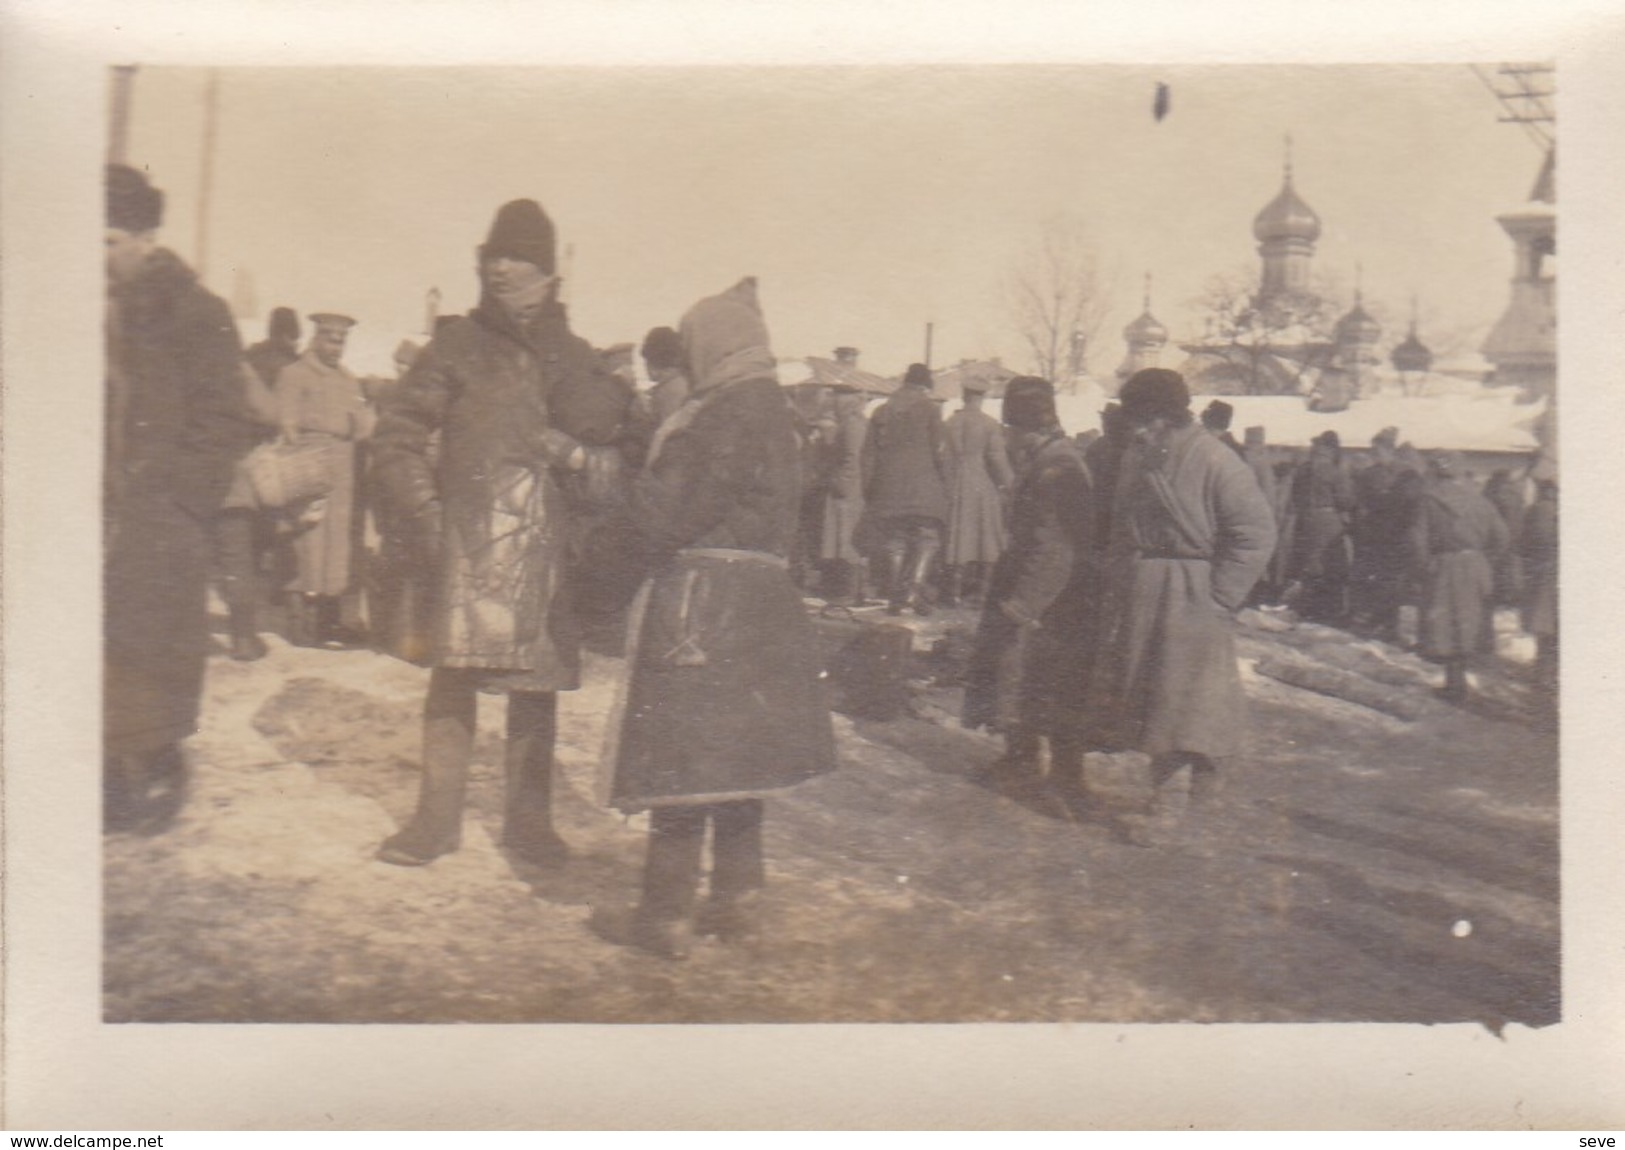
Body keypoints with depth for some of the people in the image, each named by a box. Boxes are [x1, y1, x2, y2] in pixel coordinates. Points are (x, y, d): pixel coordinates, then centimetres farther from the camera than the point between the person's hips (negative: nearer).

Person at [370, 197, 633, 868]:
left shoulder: (569, 354, 13)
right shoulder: (459, 346, 5)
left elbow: (599, 424, -7)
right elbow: (396, 439, 4)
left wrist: (552, 351, -8)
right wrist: (425, 518, -6)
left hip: (547, 547, 2)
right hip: (470, 542, -2)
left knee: (537, 684, 7)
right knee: (454, 671, -4)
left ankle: (528, 818, 19)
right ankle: (437, 818, 8)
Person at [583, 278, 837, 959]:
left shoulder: (726, 416, -16)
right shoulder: (773, 411, 14)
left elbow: (665, 511, -19)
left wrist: (607, 557, -2)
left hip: (701, 602, -10)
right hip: (756, 603, 10)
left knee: (678, 757, -3)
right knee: (731, 751, 16)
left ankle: (665, 916, 4)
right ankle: (734, 897, 25)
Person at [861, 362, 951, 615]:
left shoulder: (882, 411, 12)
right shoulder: (929, 409, 1)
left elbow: (869, 454, 10)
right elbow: (938, 451, -4)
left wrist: (867, 491, 14)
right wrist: (944, 483, 4)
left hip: (888, 489, 4)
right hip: (922, 486, -3)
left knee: (893, 542, 8)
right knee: (927, 539, 2)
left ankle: (894, 596, 7)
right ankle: (915, 587, -17)